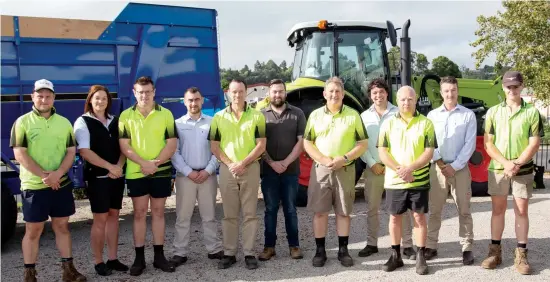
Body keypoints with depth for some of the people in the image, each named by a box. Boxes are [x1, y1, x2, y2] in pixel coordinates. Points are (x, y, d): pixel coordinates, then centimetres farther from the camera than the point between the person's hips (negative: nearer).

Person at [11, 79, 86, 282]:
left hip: (61, 184, 3)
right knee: (33, 230, 4)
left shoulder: (64, 122, 8)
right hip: (33, 186, -3)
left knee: (62, 226, 11)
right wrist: (44, 175, -18)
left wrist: (57, 174, -14)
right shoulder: (22, 122, -2)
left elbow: (71, 152, 3)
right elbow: (19, 154, -10)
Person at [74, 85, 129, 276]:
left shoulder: (115, 121, 11)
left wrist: (119, 167, -8)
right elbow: (85, 151, -13)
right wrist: (109, 166, -17)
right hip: (97, 177, -5)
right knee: (100, 219, -1)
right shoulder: (83, 122, -4)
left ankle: (112, 259, 17)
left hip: (117, 176, 5)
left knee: (113, 216, 9)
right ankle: (98, 262, 10)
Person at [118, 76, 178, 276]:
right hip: (136, 173, 0)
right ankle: (139, 258, 13)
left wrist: (155, 162, -16)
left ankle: (159, 256, 16)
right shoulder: (126, 115, 2)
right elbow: (124, 145, -4)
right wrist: (144, 163, -17)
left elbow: (172, 144, -3)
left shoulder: (165, 114, 1)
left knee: (158, 212, 8)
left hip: (161, 172, 0)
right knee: (139, 214, 6)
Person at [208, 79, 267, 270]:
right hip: (227, 169, 1)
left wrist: (243, 163, -13)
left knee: (249, 214, 2)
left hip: (250, 168, -1)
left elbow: (261, 145, -3)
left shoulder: (256, 116, 2)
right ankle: (229, 253, 13)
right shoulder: (219, 117, 6)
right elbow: (214, 146, 4)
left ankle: (249, 253, 10)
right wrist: (229, 164, -10)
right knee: (229, 215, 6)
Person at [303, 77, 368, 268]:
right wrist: (324, 159, -13)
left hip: (345, 170, 0)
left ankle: (343, 250, 17)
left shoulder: (353, 115, 2)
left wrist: (344, 158, -15)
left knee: (343, 211, 6)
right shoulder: (315, 115, 5)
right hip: (320, 169, 1)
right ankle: (320, 250, 12)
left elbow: (363, 144, 0)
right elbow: (307, 143, 3)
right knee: (319, 211, 2)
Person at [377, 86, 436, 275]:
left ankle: (420, 257, 15)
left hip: (419, 180, -1)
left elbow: (429, 152, -6)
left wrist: (410, 168, -20)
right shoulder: (388, 124, 4)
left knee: (419, 217, 5)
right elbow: (382, 152, -2)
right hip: (394, 181, 1)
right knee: (394, 217, 9)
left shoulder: (425, 123, 1)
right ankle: (396, 256, 21)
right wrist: (399, 169, -16)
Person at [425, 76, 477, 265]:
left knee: (464, 210, 2)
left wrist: (454, 166, -10)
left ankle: (467, 248, 9)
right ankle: (431, 246, 11)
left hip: (460, 168, -1)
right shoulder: (432, 115, 7)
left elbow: (470, 144, -4)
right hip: (437, 168, 2)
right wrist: (441, 164, -7)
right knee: (434, 210, 4)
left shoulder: (468, 115, 2)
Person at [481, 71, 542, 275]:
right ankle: (495, 252, 15)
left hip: (523, 171, -1)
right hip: (497, 169, 1)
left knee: (521, 211, 3)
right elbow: (488, 143, 0)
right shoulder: (493, 112, 4)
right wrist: (505, 163, -13)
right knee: (498, 210, 7)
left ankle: (521, 255, 9)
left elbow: (534, 144, -5)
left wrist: (517, 163, -16)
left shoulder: (532, 112, 0)